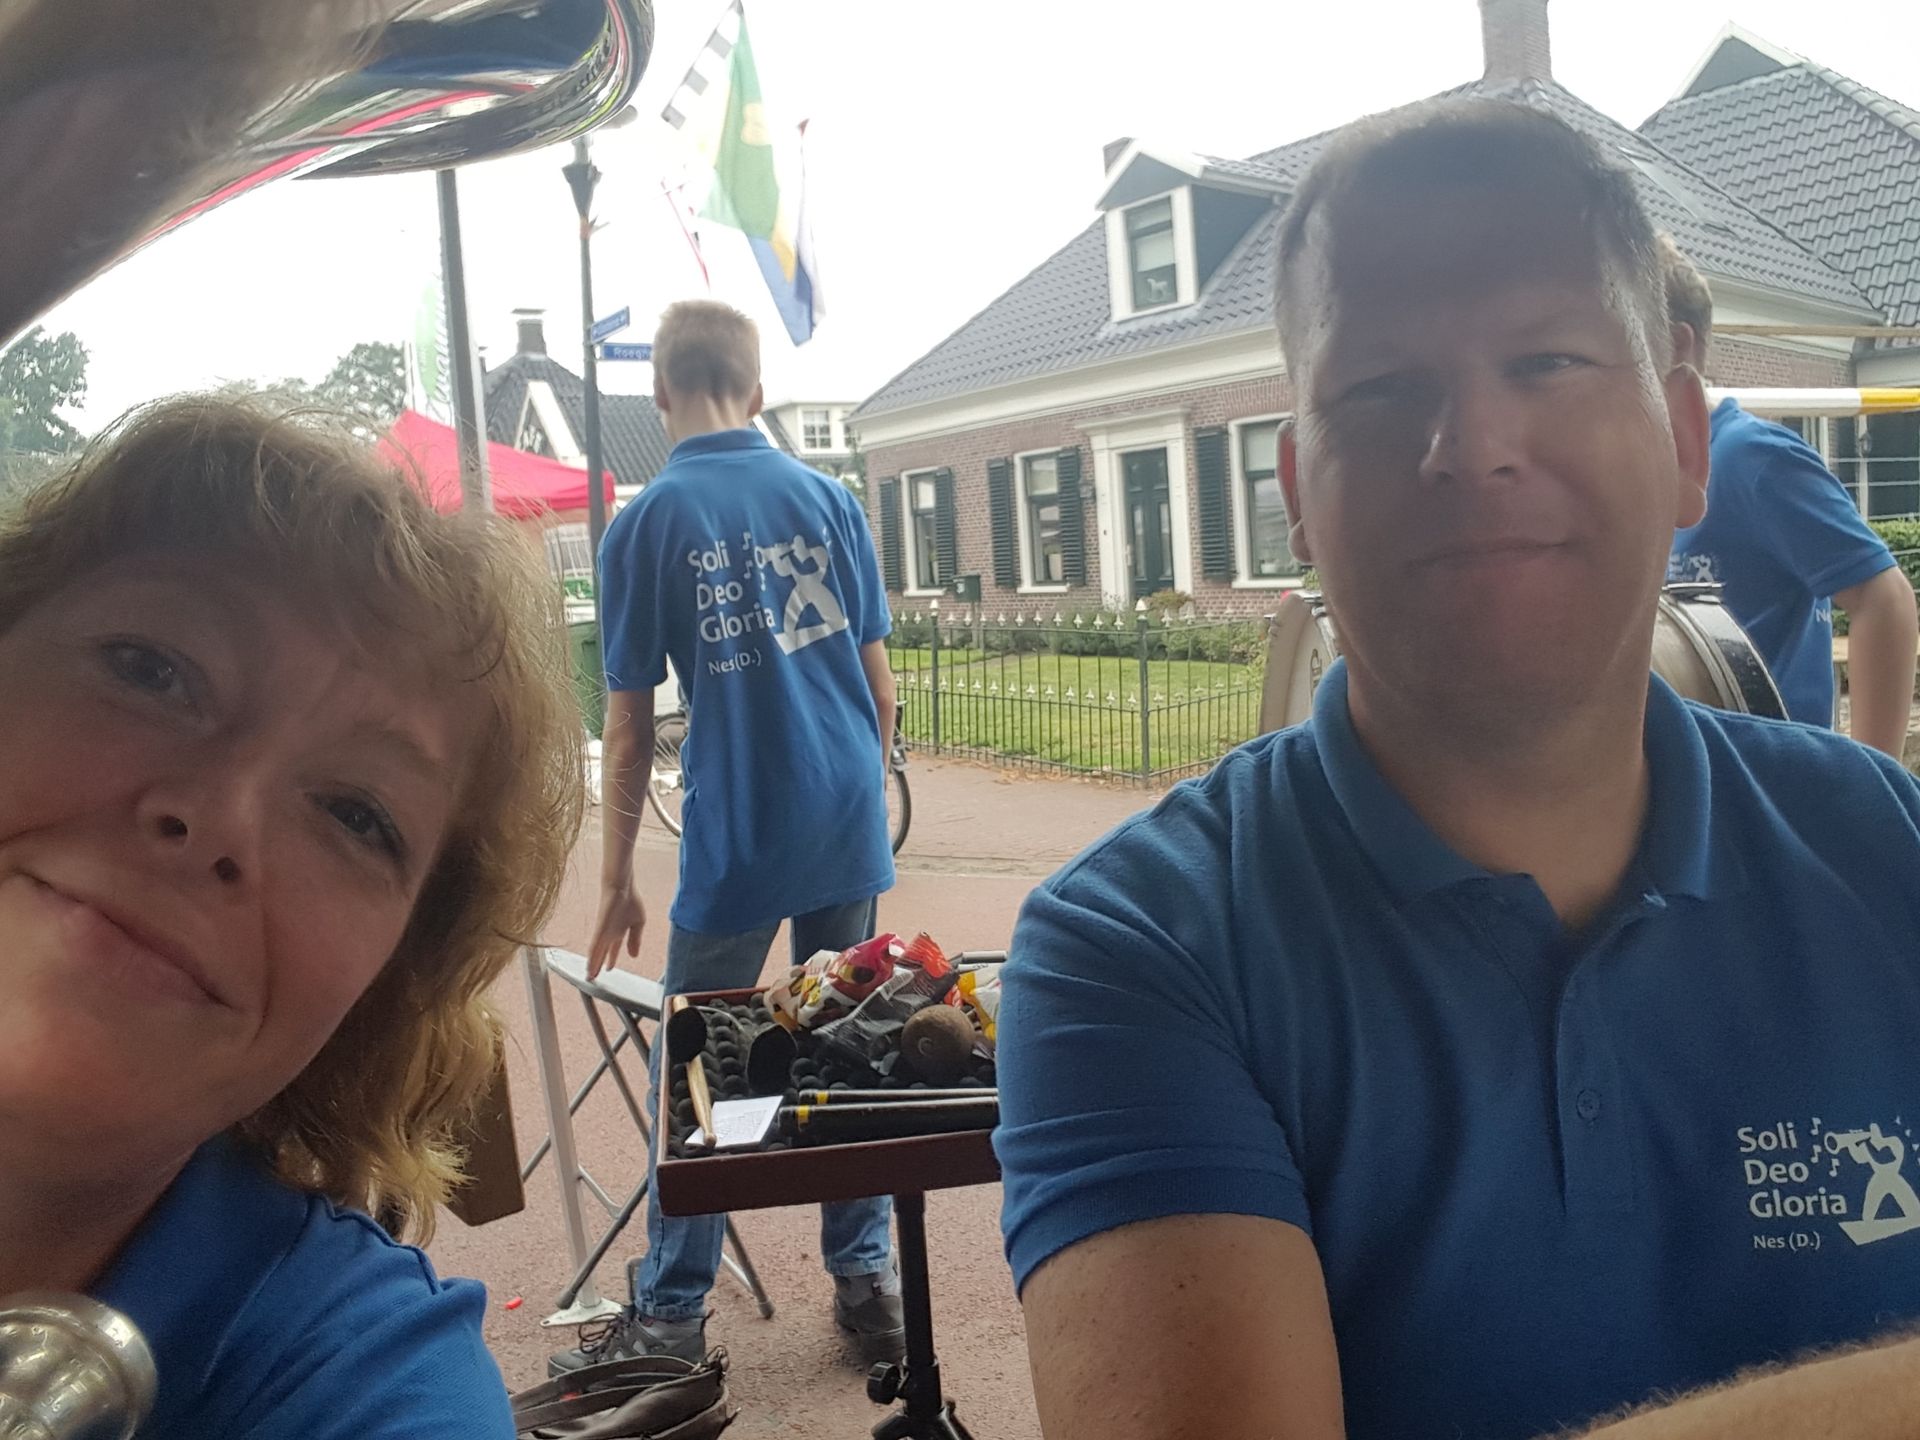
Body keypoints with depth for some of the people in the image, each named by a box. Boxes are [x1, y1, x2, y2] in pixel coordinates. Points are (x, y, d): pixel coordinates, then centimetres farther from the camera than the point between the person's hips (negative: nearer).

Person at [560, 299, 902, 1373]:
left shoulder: (646, 523, -6)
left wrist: (617, 876, 4)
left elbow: (630, 726, -5)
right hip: (850, 835, 4)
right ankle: (869, 1282, 24)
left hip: (737, 849, -3)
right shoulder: (830, 498, 4)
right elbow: (879, 682, 6)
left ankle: (671, 1319, 20)